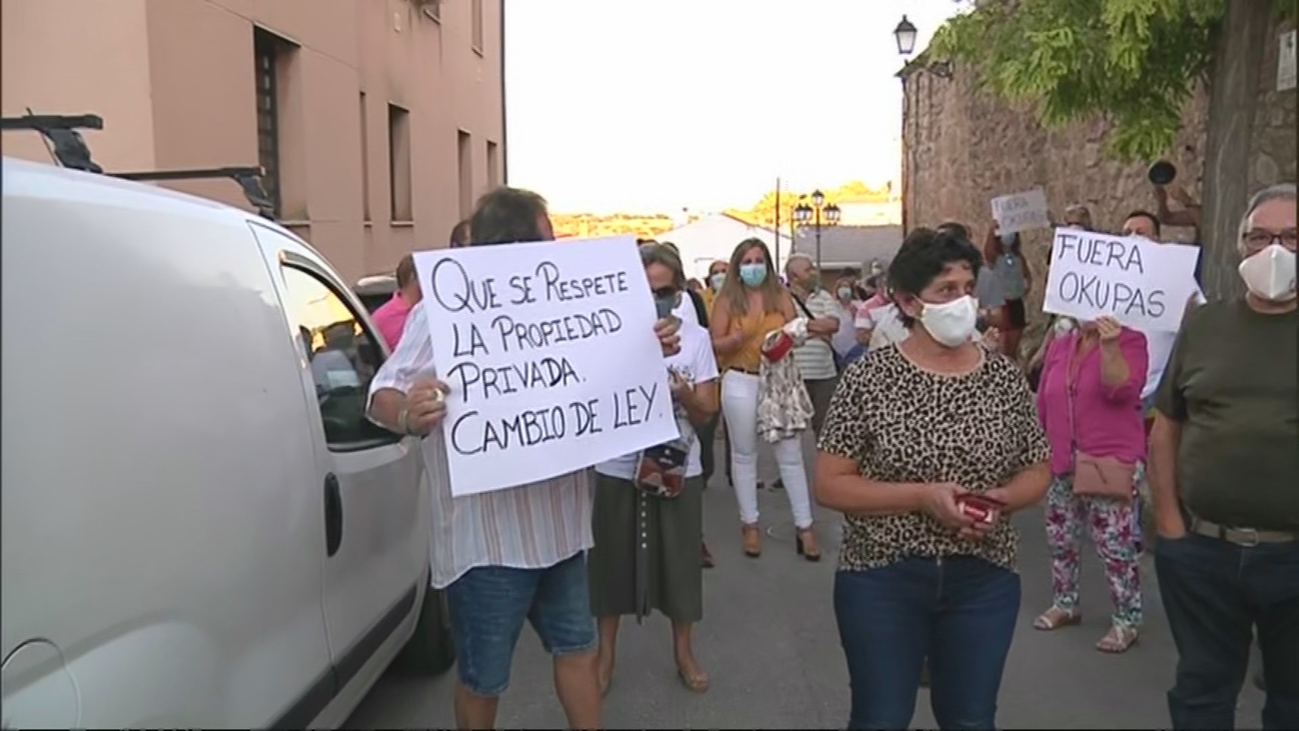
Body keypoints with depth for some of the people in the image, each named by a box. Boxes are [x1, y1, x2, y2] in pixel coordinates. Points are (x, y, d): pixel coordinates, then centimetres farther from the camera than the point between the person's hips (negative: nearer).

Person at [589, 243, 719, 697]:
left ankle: (683, 652, 32)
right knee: (613, 560, 10)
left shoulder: (696, 337, -1)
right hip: (617, 468, -1)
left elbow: (705, 416, 0)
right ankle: (605, 654, 29)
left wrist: (685, 396, -22)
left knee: (679, 560, 12)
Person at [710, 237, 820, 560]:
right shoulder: (727, 300, 1)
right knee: (744, 455, 8)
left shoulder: (780, 295, 6)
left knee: (790, 454, 3)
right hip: (741, 382, -1)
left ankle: (804, 526, 10)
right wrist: (739, 337, -21)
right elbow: (715, 345, -3)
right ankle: (750, 525, 20)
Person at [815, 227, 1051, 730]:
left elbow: (1037, 473, 9)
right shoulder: (869, 377, -10)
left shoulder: (1005, 377, 0)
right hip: (882, 579, -3)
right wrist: (923, 496, -21)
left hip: (983, 580, 3)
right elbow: (829, 485, -11)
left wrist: (1000, 499, -12)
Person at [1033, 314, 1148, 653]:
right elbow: (1043, 404, 15)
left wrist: (1109, 347, -30)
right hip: (1062, 463, 6)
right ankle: (1064, 604, 31)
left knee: (1114, 545, -4)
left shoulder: (1129, 340, -5)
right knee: (1059, 538, 14)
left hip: (1110, 463, -6)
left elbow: (1123, 390, -20)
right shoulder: (1059, 345, 9)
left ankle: (1126, 621, 9)